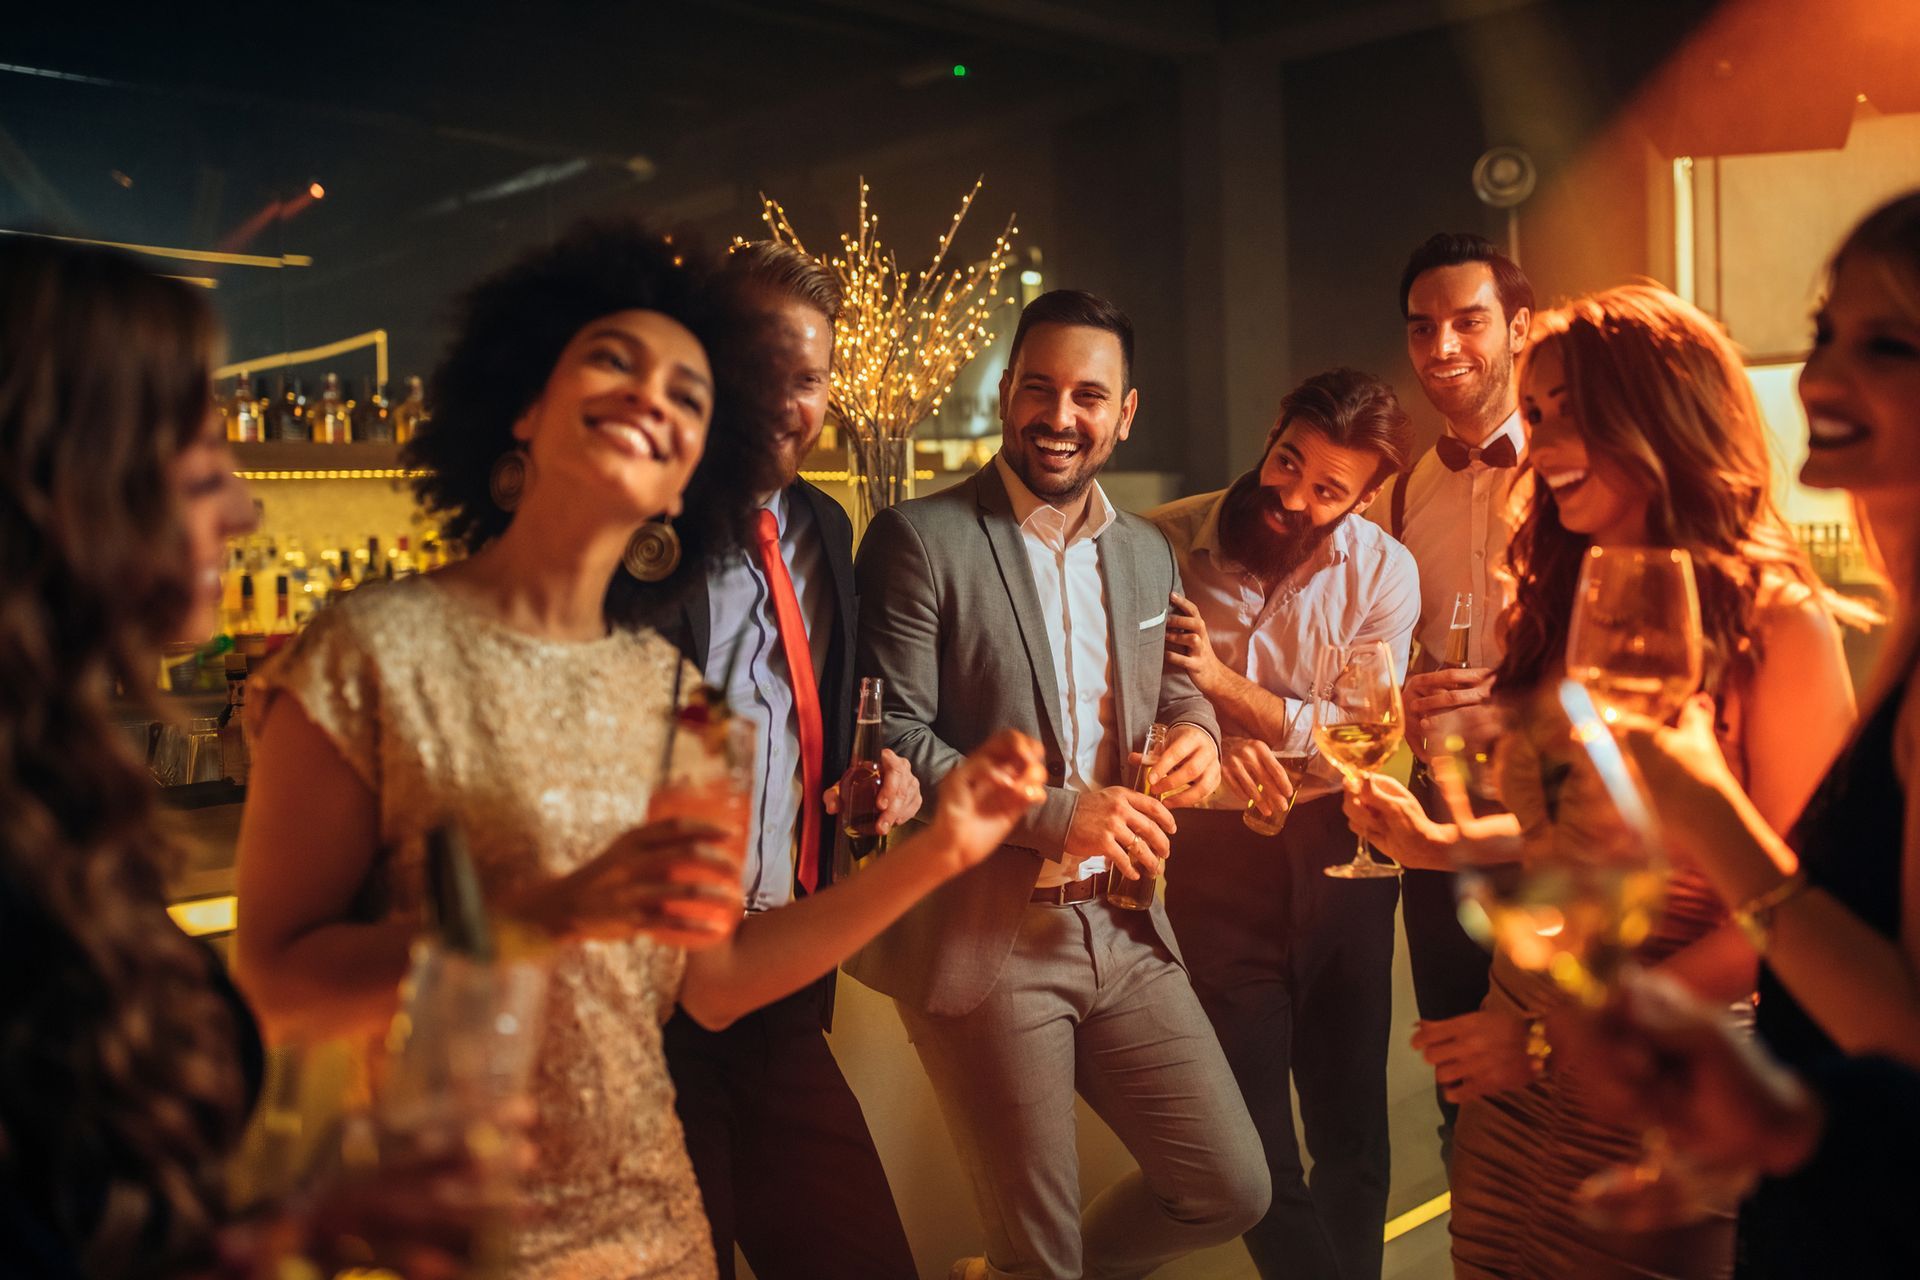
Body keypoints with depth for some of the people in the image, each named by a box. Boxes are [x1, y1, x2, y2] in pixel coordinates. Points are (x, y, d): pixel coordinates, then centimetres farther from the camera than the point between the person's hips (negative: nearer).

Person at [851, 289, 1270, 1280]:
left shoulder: (1146, 552, 10)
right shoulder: (919, 539, -10)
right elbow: (893, 741, -14)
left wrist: (1195, 729, -1)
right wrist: (1055, 813, -21)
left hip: (1122, 929, 6)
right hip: (980, 939, -6)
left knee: (1231, 1191, 12)